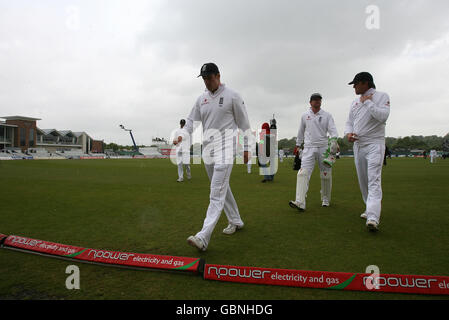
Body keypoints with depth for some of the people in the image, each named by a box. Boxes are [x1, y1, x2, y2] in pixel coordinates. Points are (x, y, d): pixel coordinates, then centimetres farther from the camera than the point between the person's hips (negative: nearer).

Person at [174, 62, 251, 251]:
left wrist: (246, 148, 0)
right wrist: (182, 135, -8)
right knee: (222, 188, 14)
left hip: (225, 148, -7)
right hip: (208, 149, 7)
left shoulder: (232, 96, -1)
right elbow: (192, 120, 12)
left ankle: (203, 237, -21)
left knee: (217, 193, -14)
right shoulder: (201, 99, 15)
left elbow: (244, 124, 1)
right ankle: (235, 221, 31)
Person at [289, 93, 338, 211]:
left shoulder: (327, 115, 7)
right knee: (303, 173, -15)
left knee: (326, 175, 5)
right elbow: (301, 131, 19)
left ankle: (325, 199, 25)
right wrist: (297, 145, 21)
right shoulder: (304, 115, 11)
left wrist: (334, 139, -24)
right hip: (309, 148, 0)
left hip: (323, 147, 0)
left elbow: (332, 128, -5)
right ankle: (300, 202, -23)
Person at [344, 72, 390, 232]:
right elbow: (349, 123, 17)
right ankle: (370, 209, 26)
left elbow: (383, 116, -19)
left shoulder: (382, 96, -2)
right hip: (358, 145, 7)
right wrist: (348, 133, -4)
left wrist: (367, 102, -12)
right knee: (362, 181, 11)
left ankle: (373, 218, -26)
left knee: (374, 180, -17)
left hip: (374, 144, -7)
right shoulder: (355, 102, 16)